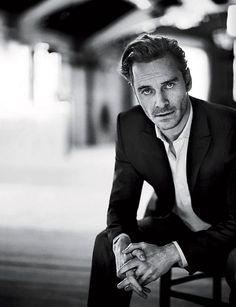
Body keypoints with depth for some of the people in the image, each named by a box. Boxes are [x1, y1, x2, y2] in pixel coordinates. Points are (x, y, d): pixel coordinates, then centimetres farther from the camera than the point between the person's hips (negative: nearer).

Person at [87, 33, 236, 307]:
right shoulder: (129, 126, -12)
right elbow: (122, 200, -6)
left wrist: (173, 253, -35)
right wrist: (122, 244, -30)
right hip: (170, 223, 4)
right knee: (107, 243, -17)